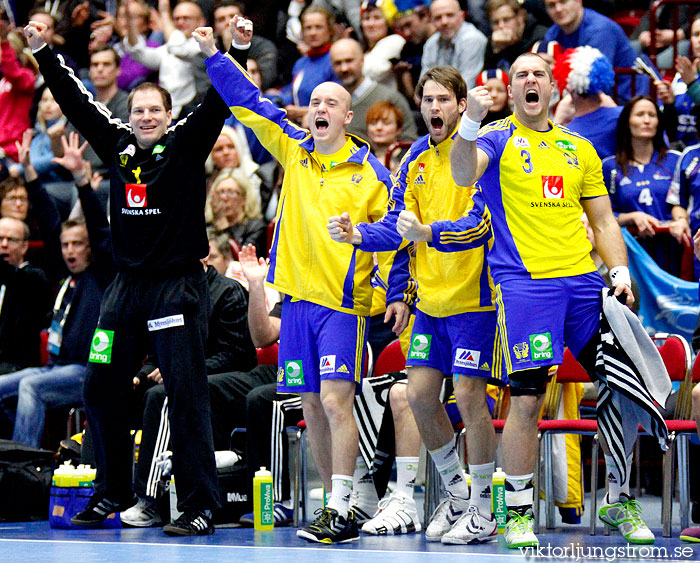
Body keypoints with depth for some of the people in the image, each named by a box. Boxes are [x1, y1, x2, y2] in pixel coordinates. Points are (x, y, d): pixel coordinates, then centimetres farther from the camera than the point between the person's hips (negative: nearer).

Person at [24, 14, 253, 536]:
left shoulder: (187, 145, -1)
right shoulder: (117, 145, 9)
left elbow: (218, 102, -10)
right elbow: (76, 101, 14)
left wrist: (238, 51, -23)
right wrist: (43, 52, 12)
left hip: (178, 286, -5)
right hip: (127, 286, 6)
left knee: (186, 396, -8)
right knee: (101, 390, 9)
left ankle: (199, 507, -7)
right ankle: (113, 493, 25)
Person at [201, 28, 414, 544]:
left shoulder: (369, 172, 0)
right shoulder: (294, 151, 11)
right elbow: (248, 104, 13)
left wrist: (399, 293, -4)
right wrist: (213, 55, 6)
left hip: (343, 301, -5)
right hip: (297, 297, 5)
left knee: (335, 401, -13)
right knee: (312, 406, 6)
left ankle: (341, 515, -14)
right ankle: (338, 504, 14)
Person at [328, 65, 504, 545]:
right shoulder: (417, 158, 9)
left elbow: (480, 224, -21)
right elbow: (398, 225, 8)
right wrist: (357, 234, -10)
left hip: (474, 294, -6)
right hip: (432, 298, 6)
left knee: (469, 395, -6)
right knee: (420, 393, 5)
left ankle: (483, 510, 6)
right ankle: (457, 491, 24)